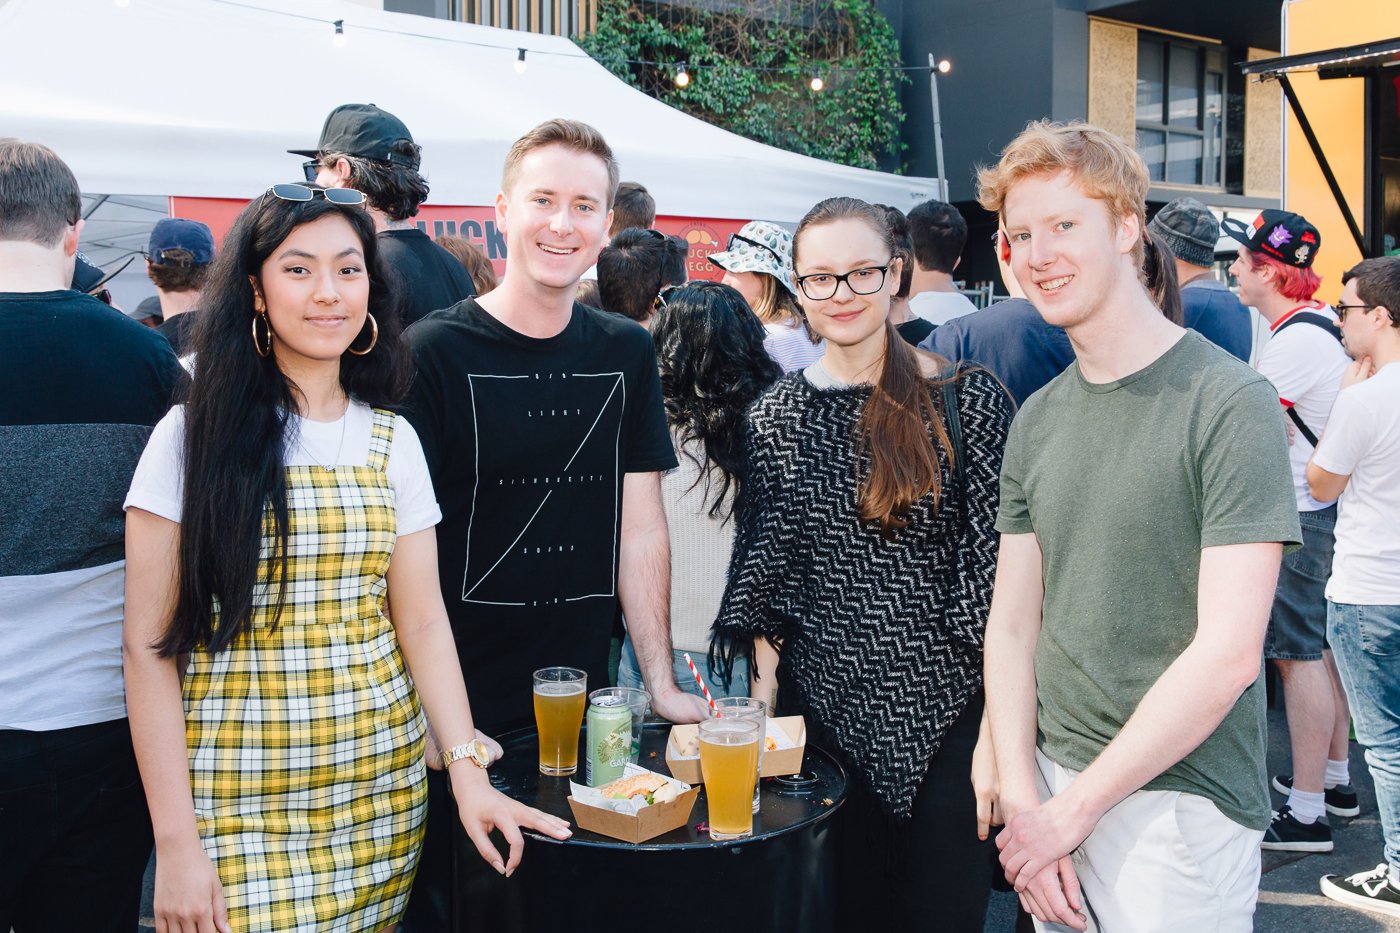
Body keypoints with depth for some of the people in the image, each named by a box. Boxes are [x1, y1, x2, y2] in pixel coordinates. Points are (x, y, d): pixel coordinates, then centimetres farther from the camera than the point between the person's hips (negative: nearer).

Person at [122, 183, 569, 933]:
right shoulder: (196, 437, -5)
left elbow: (422, 620, 2)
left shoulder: (392, 441, 4)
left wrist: (468, 769, -10)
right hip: (239, 801, -3)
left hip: (383, 790, 3)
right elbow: (149, 645, -6)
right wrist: (176, 841, -11)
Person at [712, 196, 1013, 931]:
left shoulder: (968, 401, -5)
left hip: (945, 706, -2)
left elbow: (998, 565, -5)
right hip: (824, 705, 2)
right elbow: (764, 566, 6)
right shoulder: (776, 417, 3)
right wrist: (762, 691, 2)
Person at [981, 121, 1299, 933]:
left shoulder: (1230, 405, -13)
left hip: (1179, 805, -5)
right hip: (1055, 790, 5)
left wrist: (1072, 810, -15)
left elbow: (1227, 654, -18)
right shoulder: (1037, 420, 6)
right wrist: (1023, 799, -7)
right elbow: (1012, 624, 5)